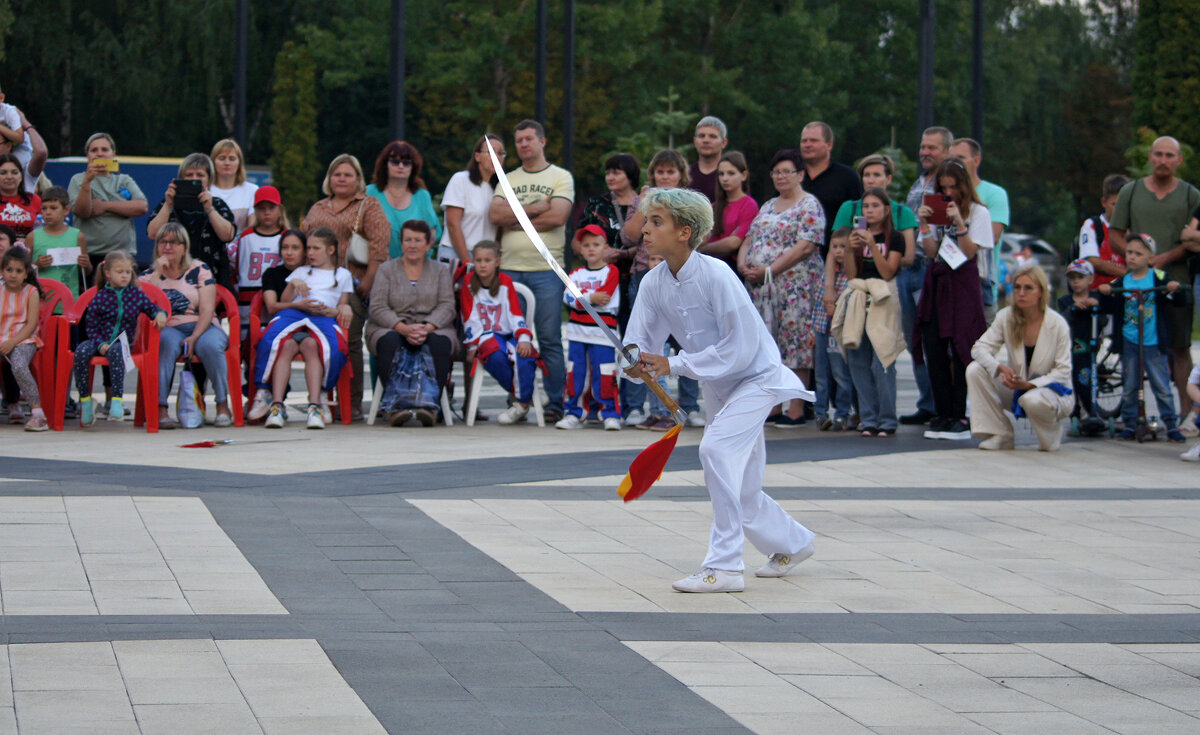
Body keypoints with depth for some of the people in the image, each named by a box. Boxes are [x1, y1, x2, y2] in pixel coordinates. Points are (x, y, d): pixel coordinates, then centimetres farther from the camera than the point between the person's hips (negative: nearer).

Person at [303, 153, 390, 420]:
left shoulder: (369, 206, 8)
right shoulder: (317, 209, 23)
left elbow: (380, 241, -5)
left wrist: (369, 279, -14)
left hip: (352, 284, -4)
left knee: (350, 342, -10)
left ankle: (353, 404, -7)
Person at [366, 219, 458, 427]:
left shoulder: (441, 270, 17)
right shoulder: (386, 270, 13)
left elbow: (447, 306, 3)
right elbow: (378, 308, 0)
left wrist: (427, 328, -18)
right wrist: (404, 328, -18)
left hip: (433, 329, 1)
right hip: (392, 328, -1)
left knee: (439, 342, -35)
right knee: (390, 342, -36)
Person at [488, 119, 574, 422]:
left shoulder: (561, 178, 7)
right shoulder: (508, 180, 17)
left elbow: (557, 217, -8)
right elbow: (495, 214, 1)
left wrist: (516, 220, -2)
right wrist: (536, 208, -7)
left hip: (547, 269, -3)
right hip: (510, 269, 3)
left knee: (551, 338, -5)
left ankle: (555, 403, -1)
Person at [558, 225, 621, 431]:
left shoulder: (611, 271, 3)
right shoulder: (576, 274, 14)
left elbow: (604, 296, -12)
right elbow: (569, 297, -3)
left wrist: (581, 297, -10)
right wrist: (591, 298, -15)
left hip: (602, 331, -4)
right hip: (577, 329, 4)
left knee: (603, 375, -8)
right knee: (575, 373, 5)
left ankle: (610, 414, -1)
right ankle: (574, 413, 12)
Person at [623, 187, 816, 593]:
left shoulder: (715, 275, -27)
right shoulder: (654, 284, -7)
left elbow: (740, 347, -27)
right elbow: (638, 344, -6)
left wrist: (674, 365, -28)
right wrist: (637, 365, -31)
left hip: (758, 377, -8)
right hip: (720, 389, 8)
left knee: (716, 449, -29)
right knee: (741, 493, 15)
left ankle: (725, 566, -25)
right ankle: (793, 542, 43)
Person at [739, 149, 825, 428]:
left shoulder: (809, 206, -4)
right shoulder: (767, 207, 21)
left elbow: (806, 247, -15)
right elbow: (749, 240, 22)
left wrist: (769, 270, -17)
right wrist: (743, 263, -1)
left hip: (795, 285, -7)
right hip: (761, 288, 7)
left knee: (794, 341, -7)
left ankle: (796, 410, -5)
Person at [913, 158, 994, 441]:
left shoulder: (978, 212, 1)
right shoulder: (936, 210, 13)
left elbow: (969, 252, -6)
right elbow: (931, 252, 6)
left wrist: (959, 223, -16)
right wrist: (924, 224, -6)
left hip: (963, 282, -5)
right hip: (936, 280, 5)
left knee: (961, 351, -7)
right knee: (934, 351, -1)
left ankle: (960, 416, -5)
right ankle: (942, 415, 4)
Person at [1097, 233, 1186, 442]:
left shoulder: (1158, 278, -3)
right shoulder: (1122, 282, 5)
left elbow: (1179, 301, -4)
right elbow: (1111, 308, 7)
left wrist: (1176, 290, -25)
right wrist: (1106, 294, -11)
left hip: (1153, 344, -3)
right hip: (1129, 342, 3)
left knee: (1162, 387, -1)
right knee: (1129, 387, 7)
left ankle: (1171, 425, 7)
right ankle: (1129, 424, 15)